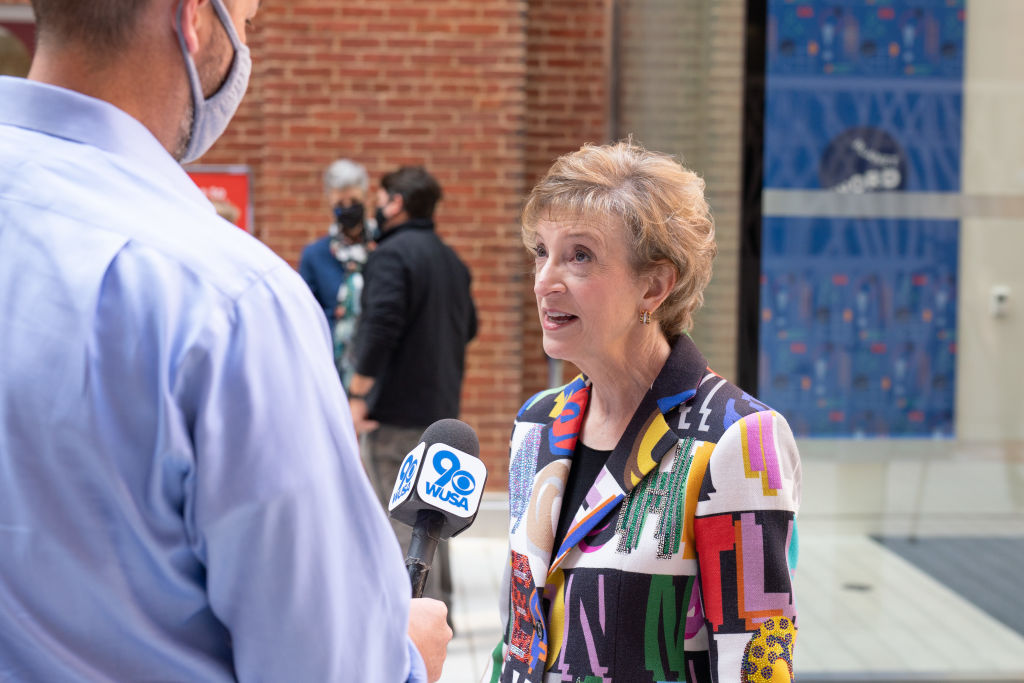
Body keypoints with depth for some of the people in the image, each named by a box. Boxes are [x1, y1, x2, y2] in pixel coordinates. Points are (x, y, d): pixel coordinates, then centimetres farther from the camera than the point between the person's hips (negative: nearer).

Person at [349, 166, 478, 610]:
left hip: (397, 407, -9)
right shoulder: (451, 260, 16)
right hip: (441, 406, 9)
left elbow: (382, 324, -23)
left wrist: (358, 393, -21)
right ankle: (440, 606, 25)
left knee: (402, 517, -5)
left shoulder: (392, 254, -12)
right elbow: (469, 326, 24)